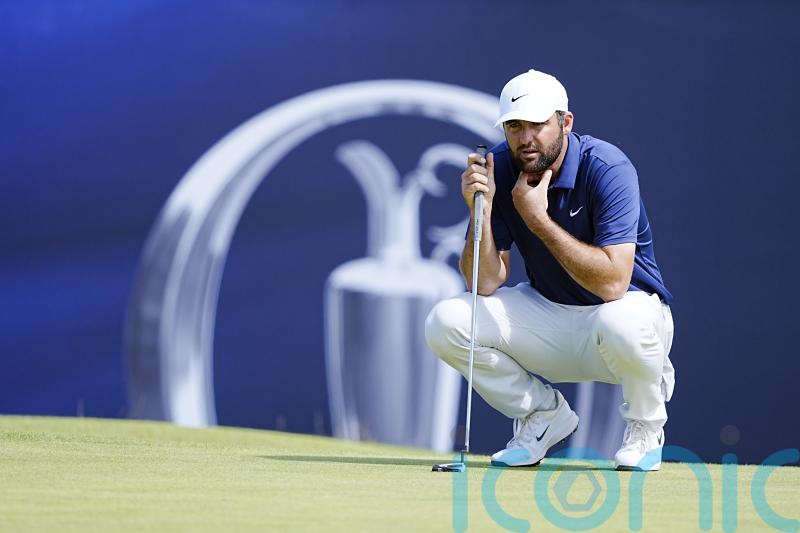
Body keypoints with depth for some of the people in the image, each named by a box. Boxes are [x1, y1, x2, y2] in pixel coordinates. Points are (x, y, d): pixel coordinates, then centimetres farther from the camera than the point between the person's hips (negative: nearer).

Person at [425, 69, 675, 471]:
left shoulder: (607, 169, -23)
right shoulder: (498, 169, -10)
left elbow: (613, 282, -33)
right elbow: (486, 283, -13)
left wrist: (538, 218, -30)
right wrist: (481, 209, -27)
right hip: (547, 312, 5)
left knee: (621, 321, -40)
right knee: (445, 322, -16)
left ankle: (645, 427, -6)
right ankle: (544, 414, 7)